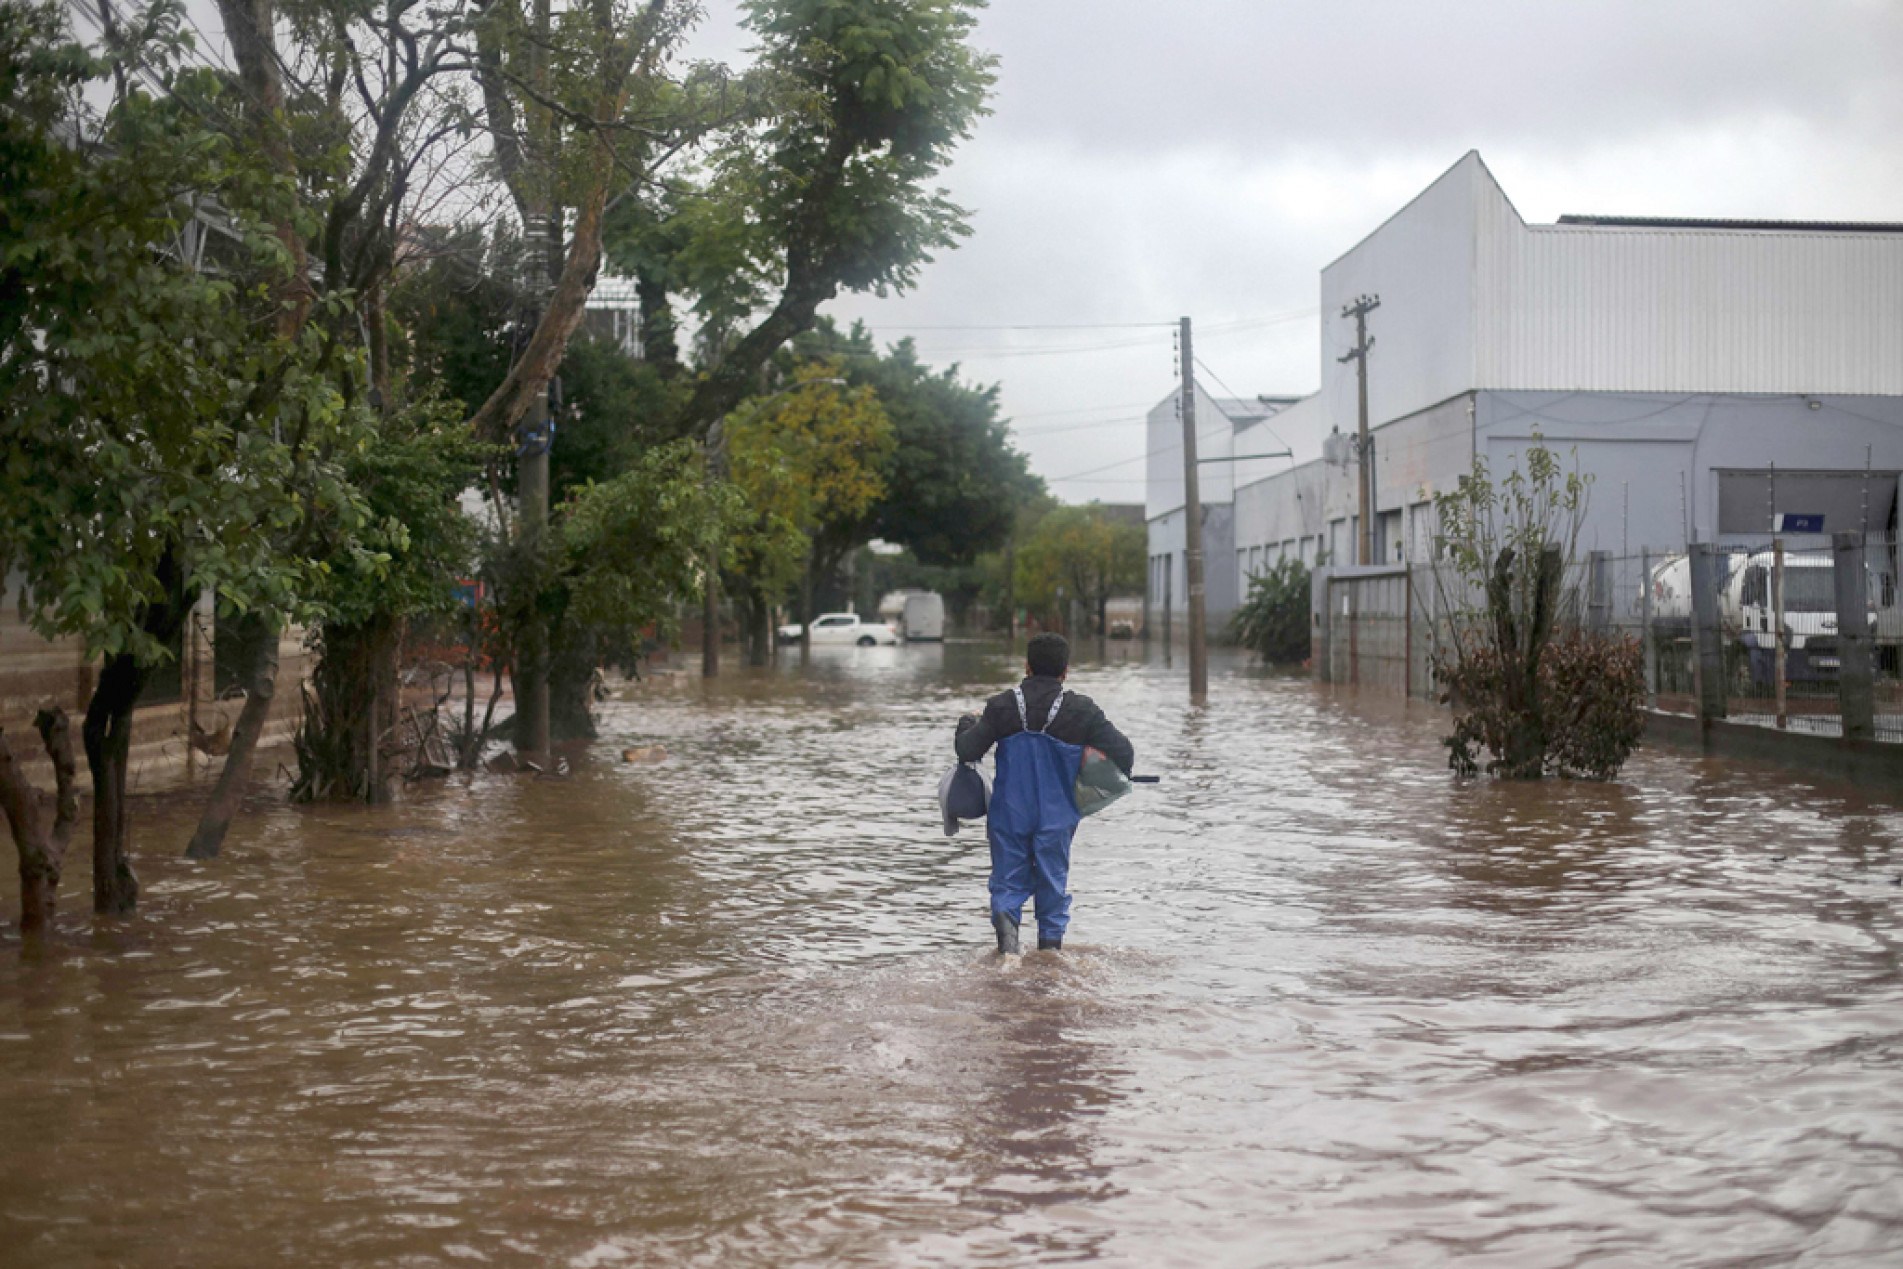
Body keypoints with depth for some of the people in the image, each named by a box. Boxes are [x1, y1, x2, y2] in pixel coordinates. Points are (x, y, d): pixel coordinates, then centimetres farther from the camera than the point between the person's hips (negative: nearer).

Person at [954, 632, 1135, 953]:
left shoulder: (1001, 706, -6)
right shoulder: (1082, 710, -7)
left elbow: (966, 750, -6)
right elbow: (1124, 754, -7)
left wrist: (968, 723, 15)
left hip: (1009, 812, 0)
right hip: (1055, 816, 0)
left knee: (1008, 880, 10)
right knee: (1053, 882, 16)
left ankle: (1006, 920, -17)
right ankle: (1050, 944, 13)